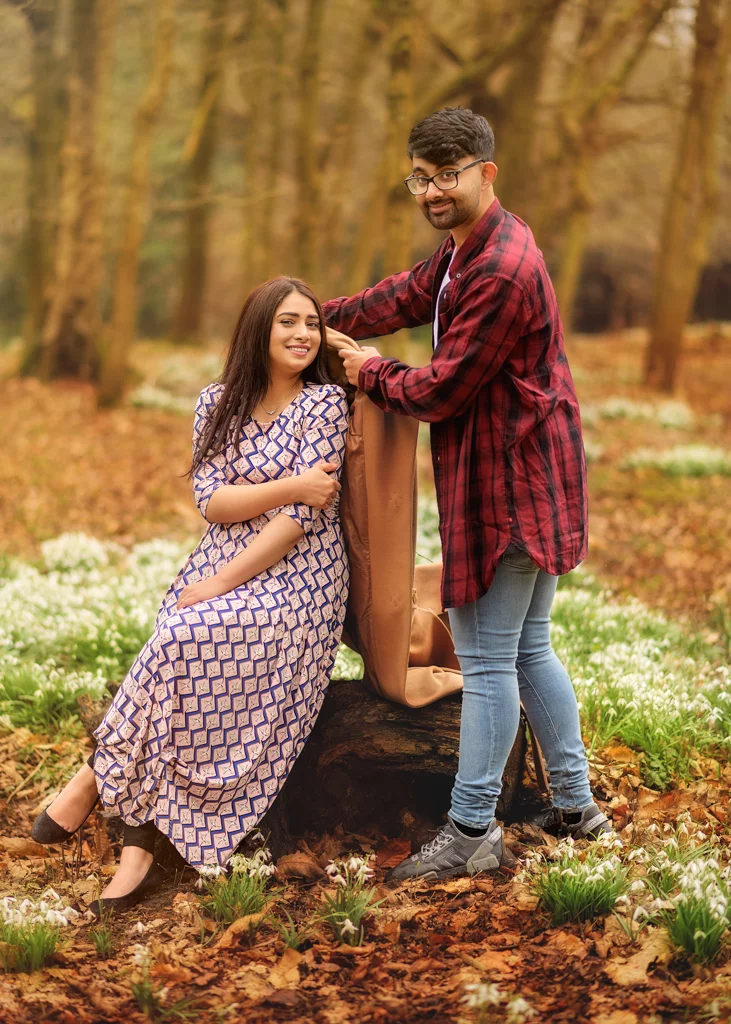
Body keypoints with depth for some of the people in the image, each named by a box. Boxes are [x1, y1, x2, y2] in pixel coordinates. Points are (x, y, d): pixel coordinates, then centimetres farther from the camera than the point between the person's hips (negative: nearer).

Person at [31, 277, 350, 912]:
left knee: (184, 640, -30)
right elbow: (211, 502, 0)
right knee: (179, 653, -27)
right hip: (219, 568, 4)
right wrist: (289, 486, -15)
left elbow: (300, 518, -12)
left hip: (295, 579, -4)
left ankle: (98, 776, -11)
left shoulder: (324, 402, -4)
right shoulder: (217, 402, 11)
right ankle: (138, 851, -23)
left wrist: (219, 584, -16)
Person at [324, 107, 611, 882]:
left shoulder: (501, 271, -23)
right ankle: (575, 804, 29)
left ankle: (471, 832, 7)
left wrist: (370, 374, -3)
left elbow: (442, 390, -21)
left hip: (508, 487, -11)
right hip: (524, 479, 11)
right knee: (528, 649, 18)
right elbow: (408, 296, 26)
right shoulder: (464, 249, 11)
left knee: (487, 662, -3)